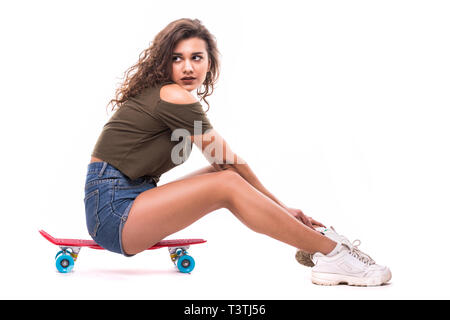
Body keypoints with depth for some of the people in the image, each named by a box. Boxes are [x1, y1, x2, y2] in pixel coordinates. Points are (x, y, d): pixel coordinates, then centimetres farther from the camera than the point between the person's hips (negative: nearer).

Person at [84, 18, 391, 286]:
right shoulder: (175, 97, -15)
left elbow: (225, 162, 8)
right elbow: (231, 162, -10)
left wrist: (281, 209, 4)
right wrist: (282, 207, 1)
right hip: (112, 208, -9)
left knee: (224, 176, 2)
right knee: (228, 183, -20)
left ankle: (317, 243, -2)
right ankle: (332, 254, -19)